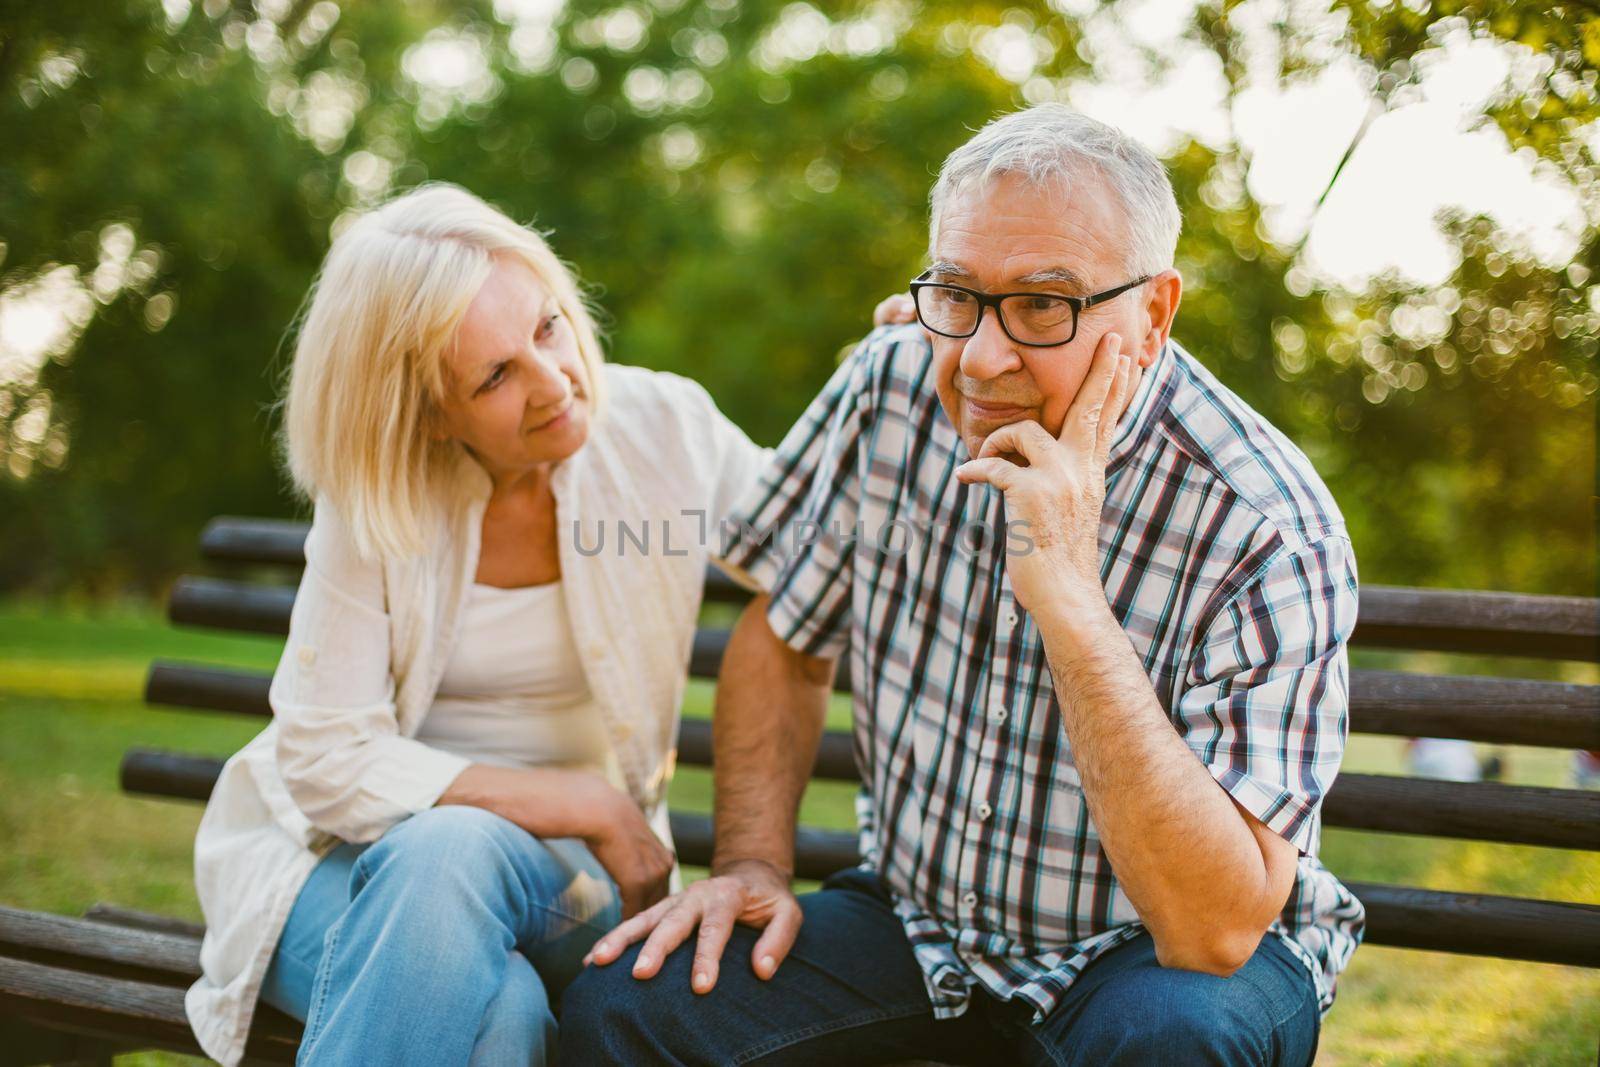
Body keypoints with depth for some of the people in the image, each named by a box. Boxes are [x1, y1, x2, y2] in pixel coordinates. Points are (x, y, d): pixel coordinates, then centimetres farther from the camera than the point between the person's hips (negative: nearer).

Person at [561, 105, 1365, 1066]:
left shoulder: (1269, 528, -25)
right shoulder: (894, 386, -9)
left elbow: (1220, 930, -33)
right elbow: (786, 639, 9)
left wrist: (1070, 599, -37)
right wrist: (754, 865, -4)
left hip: (1165, 952, -4)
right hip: (922, 916, 4)